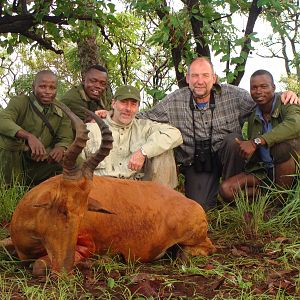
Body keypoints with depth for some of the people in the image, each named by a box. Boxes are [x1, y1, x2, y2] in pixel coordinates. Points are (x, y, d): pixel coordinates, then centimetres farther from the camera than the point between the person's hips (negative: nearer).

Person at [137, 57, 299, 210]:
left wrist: (284, 96, -16)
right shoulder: (174, 101, -6)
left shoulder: (232, 95, -7)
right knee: (201, 206, -18)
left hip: (227, 156, 1)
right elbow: (146, 118, 0)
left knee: (233, 139, -31)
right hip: (195, 163, -1)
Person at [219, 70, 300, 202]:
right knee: (226, 189, -17)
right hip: (263, 171, 4)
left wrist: (256, 142, -35)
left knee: (282, 146, -37)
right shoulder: (253, 116, 9)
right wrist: (244, 148, -7)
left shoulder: (287, 105, -9)